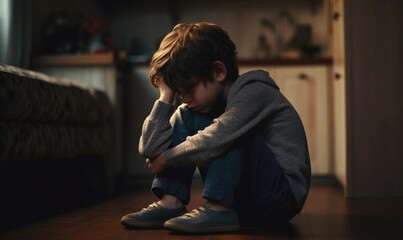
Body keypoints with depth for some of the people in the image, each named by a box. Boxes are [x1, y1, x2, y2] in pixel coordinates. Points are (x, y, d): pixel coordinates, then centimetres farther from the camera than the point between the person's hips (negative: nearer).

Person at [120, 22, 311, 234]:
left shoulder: (256, 91, -15)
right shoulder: (195, 108, 6)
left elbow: (213, 142, -30)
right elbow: (149, 149, -5)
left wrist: (166, 159, -14)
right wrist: (166, 95, -5)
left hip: (283, 195, -7)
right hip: (241, 197, 7)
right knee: (185, 117, 1)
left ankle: (217, 209, -24)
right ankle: (171, 203, -8)